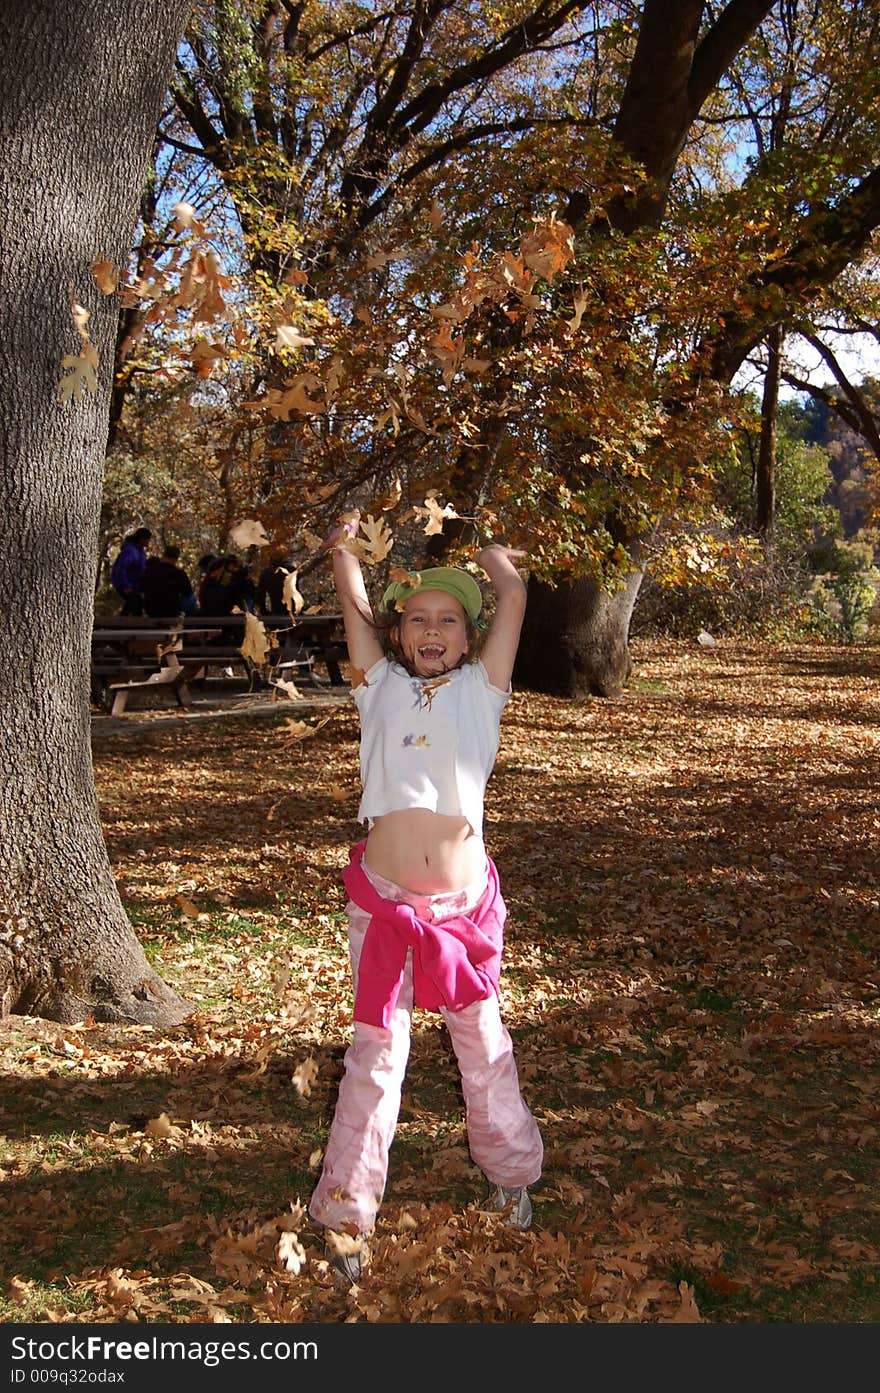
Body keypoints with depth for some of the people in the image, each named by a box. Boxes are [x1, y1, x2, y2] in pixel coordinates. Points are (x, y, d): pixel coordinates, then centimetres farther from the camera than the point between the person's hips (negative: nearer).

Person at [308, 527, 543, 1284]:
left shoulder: (481, 688, 2)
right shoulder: (381, 686, 3)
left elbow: (514, 597, -5)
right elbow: (354, 602, -2)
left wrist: (491, 556, 11)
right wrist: (344, 545, 9)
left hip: (465, 900, 1)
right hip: (384, 899, 0)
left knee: (482, 1041, 17)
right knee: (376, 1051, 7)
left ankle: (512, 1172, 37)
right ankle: (347, 1207, 18)